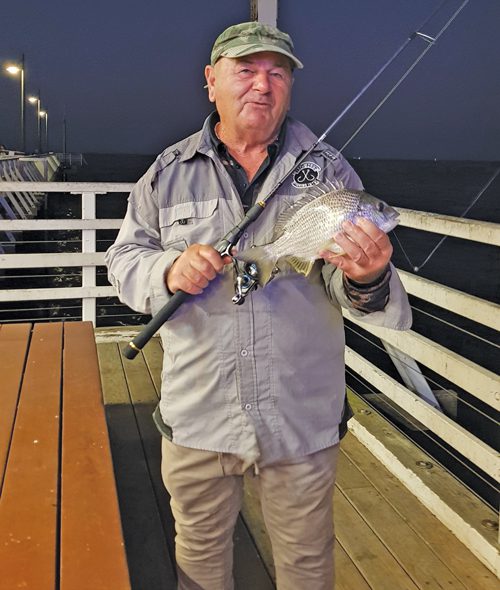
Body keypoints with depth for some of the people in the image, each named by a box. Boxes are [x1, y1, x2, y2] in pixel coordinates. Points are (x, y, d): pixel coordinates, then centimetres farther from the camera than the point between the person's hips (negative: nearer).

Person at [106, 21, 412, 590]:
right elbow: (124, 258, 5)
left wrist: (365, 278, -29)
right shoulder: (168, 172, 1)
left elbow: (345, 287, -5)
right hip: (197, 414, 1)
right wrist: (169, 271, -18)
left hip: (302, 414, 0)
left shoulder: (328, 169, -1)